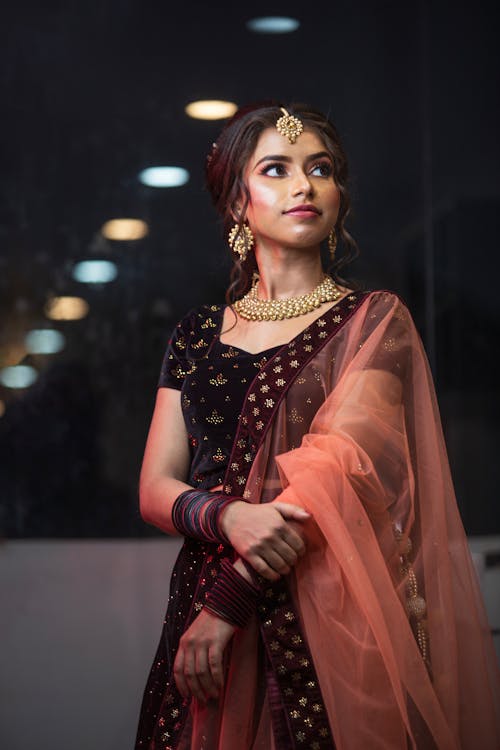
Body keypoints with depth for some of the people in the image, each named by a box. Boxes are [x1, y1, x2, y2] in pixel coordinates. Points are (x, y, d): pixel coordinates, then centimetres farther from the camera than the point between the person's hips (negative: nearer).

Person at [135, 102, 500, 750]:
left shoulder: (374, 320, 0)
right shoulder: (197, 335, 11)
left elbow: (340, 461, -13)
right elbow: (155, 488, 4)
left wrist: (228, 600, -20)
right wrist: (227, 517, -19)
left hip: (331, 621, -3)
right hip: (204, 603, 3)